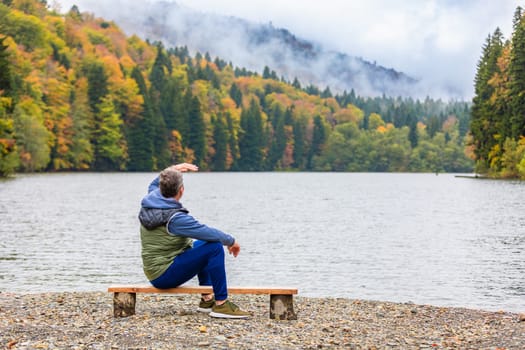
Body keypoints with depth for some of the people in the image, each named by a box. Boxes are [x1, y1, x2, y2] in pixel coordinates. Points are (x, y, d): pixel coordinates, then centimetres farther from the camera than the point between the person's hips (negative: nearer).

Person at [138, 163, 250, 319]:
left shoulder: (148, 202, -1)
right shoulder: (176, 218, -26)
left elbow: (154, 185, 24)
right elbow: (210, 233, -23)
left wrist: (172, 170, 11)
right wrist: (231, 241, -5)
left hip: (153, 271, 10)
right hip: (165, 275, -10)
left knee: (199, 245, 29)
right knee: (214, 248, -19)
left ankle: (207, 299, 29)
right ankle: (221, 304, -15)